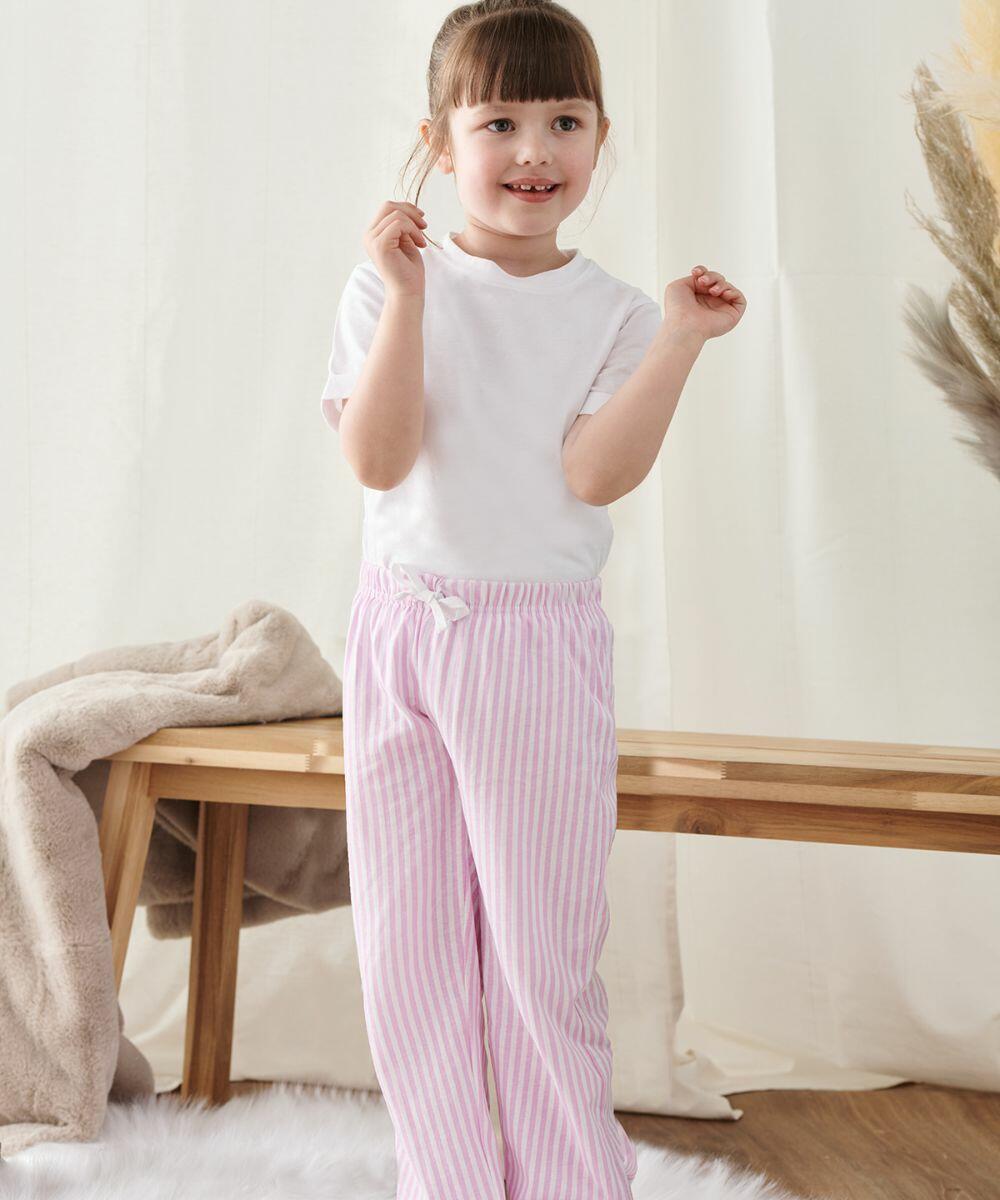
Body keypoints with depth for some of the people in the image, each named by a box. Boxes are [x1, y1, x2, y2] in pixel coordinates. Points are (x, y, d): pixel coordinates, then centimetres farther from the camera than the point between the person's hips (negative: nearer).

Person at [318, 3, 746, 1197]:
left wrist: (679, 341, -18)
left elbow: (593, 473, -12)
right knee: (408, 949, 9)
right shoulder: (385, 286, 2)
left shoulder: (612, 312, 2)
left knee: (541, 952, 3)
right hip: (399, 631, 2)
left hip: (539, 641, -1)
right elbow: (377, 459, -11)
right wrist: (409, 296, -18)